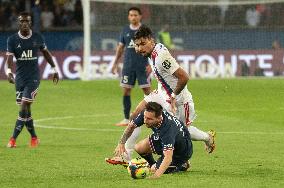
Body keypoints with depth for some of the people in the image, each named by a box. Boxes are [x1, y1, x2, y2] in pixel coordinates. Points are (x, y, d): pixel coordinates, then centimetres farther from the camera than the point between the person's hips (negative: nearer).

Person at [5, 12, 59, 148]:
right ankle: (34, 137, 21)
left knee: (24, 106, -15)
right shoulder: (12, 40, -1)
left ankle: (13, 139, -16)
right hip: (19, 78, 2)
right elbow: (9, 57, -11)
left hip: (33, 77, -2)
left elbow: (45, 52, 17)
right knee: (25, 110, 6)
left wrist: (54, 69, 20)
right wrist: (9, 71, -30)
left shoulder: (37, 38, 1)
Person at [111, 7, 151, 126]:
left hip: (142, 66, -4)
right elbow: (120, 48, 15)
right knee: (126, 91, 3)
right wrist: (115, 64, 11)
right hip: (128, 66, 4)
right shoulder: (125, 31, 9)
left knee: (147, 90, -6)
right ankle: (126, 119, 10)